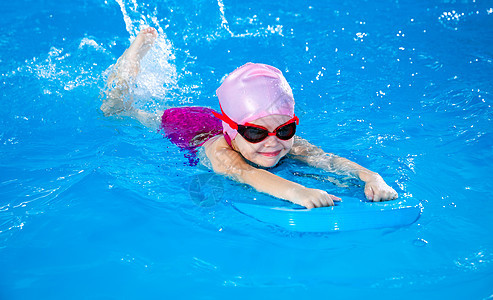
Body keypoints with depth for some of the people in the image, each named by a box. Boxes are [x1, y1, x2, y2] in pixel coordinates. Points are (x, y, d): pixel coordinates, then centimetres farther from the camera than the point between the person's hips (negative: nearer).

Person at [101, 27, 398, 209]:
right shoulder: (219, 150, -49)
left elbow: (330, 160, -49)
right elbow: (245, 174, -67)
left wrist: (372, 177, -68)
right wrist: (295, 191, -85)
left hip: (215, 120, 3)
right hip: (179, 126, -2)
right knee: (115, 110, 24)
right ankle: (135, 53, 44)